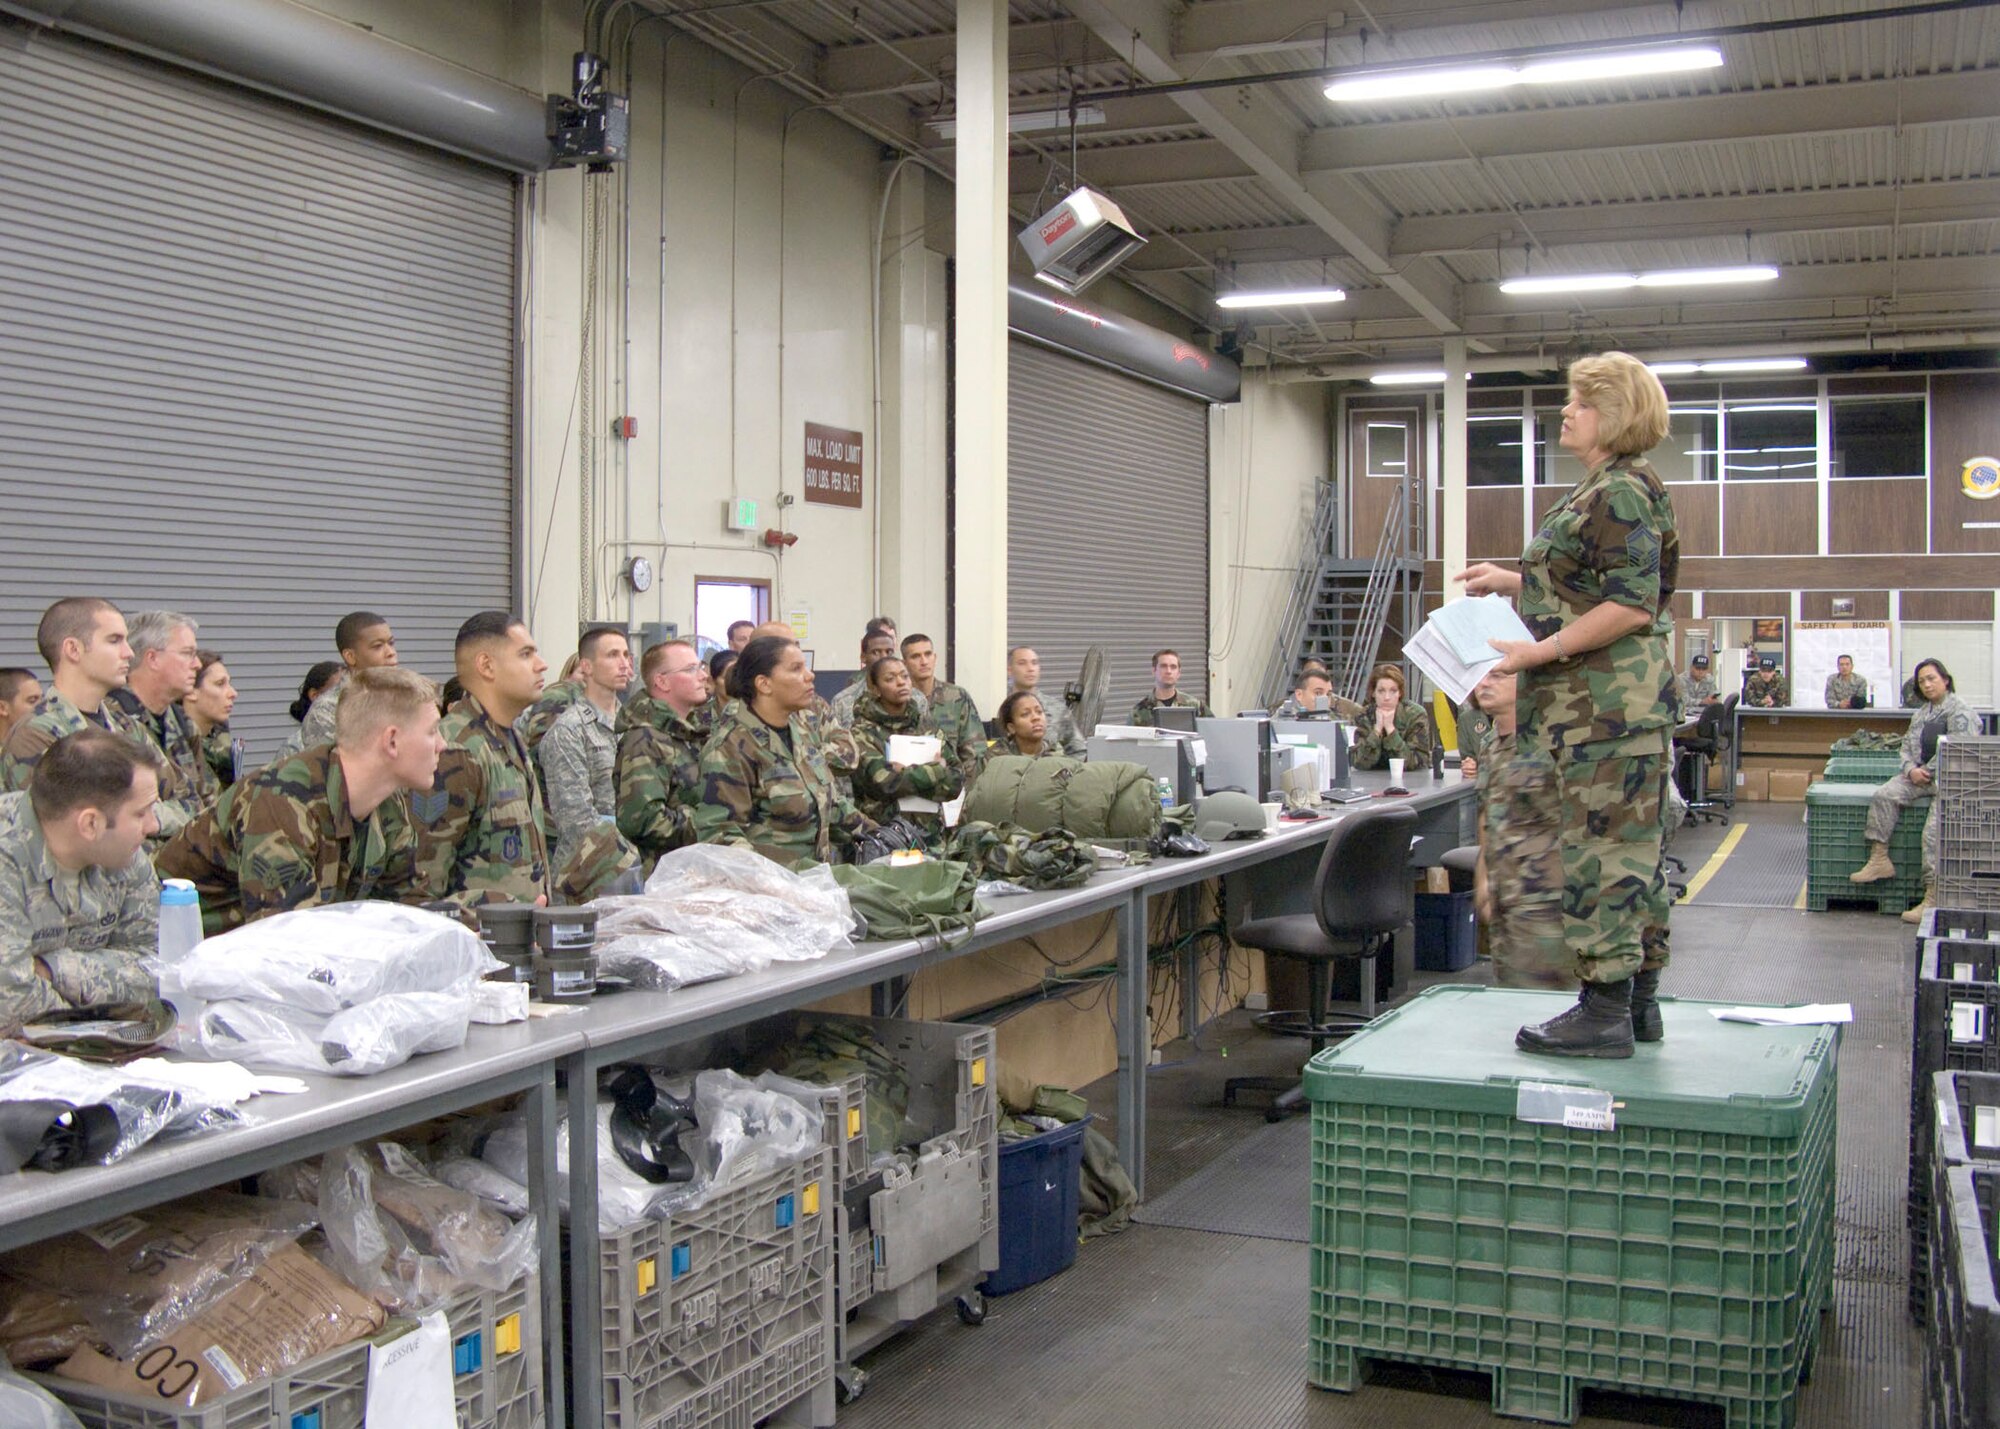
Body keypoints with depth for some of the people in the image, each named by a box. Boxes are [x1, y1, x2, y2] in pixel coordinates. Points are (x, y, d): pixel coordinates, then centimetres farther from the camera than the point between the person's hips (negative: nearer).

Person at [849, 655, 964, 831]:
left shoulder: (927, 725, 14)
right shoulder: (862, 732, 0)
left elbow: (955, 783, 6)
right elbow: (883, 782, -13)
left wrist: (905, 773, -7)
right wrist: (936, 769, -3)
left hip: (930, 828, 4)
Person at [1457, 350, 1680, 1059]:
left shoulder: (1623, 493, -14)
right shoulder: (1605, 490, 18)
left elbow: (1632, 606, -21)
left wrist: (1540, 652, -20)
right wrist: (1511, 581, 22)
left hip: (1610, 699, -11)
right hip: (1605, 701, 11)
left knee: (1603, 847, -7)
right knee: (1628, 847, 13)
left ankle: (1605, 1012, -2)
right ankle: (1638, 1000, 21)